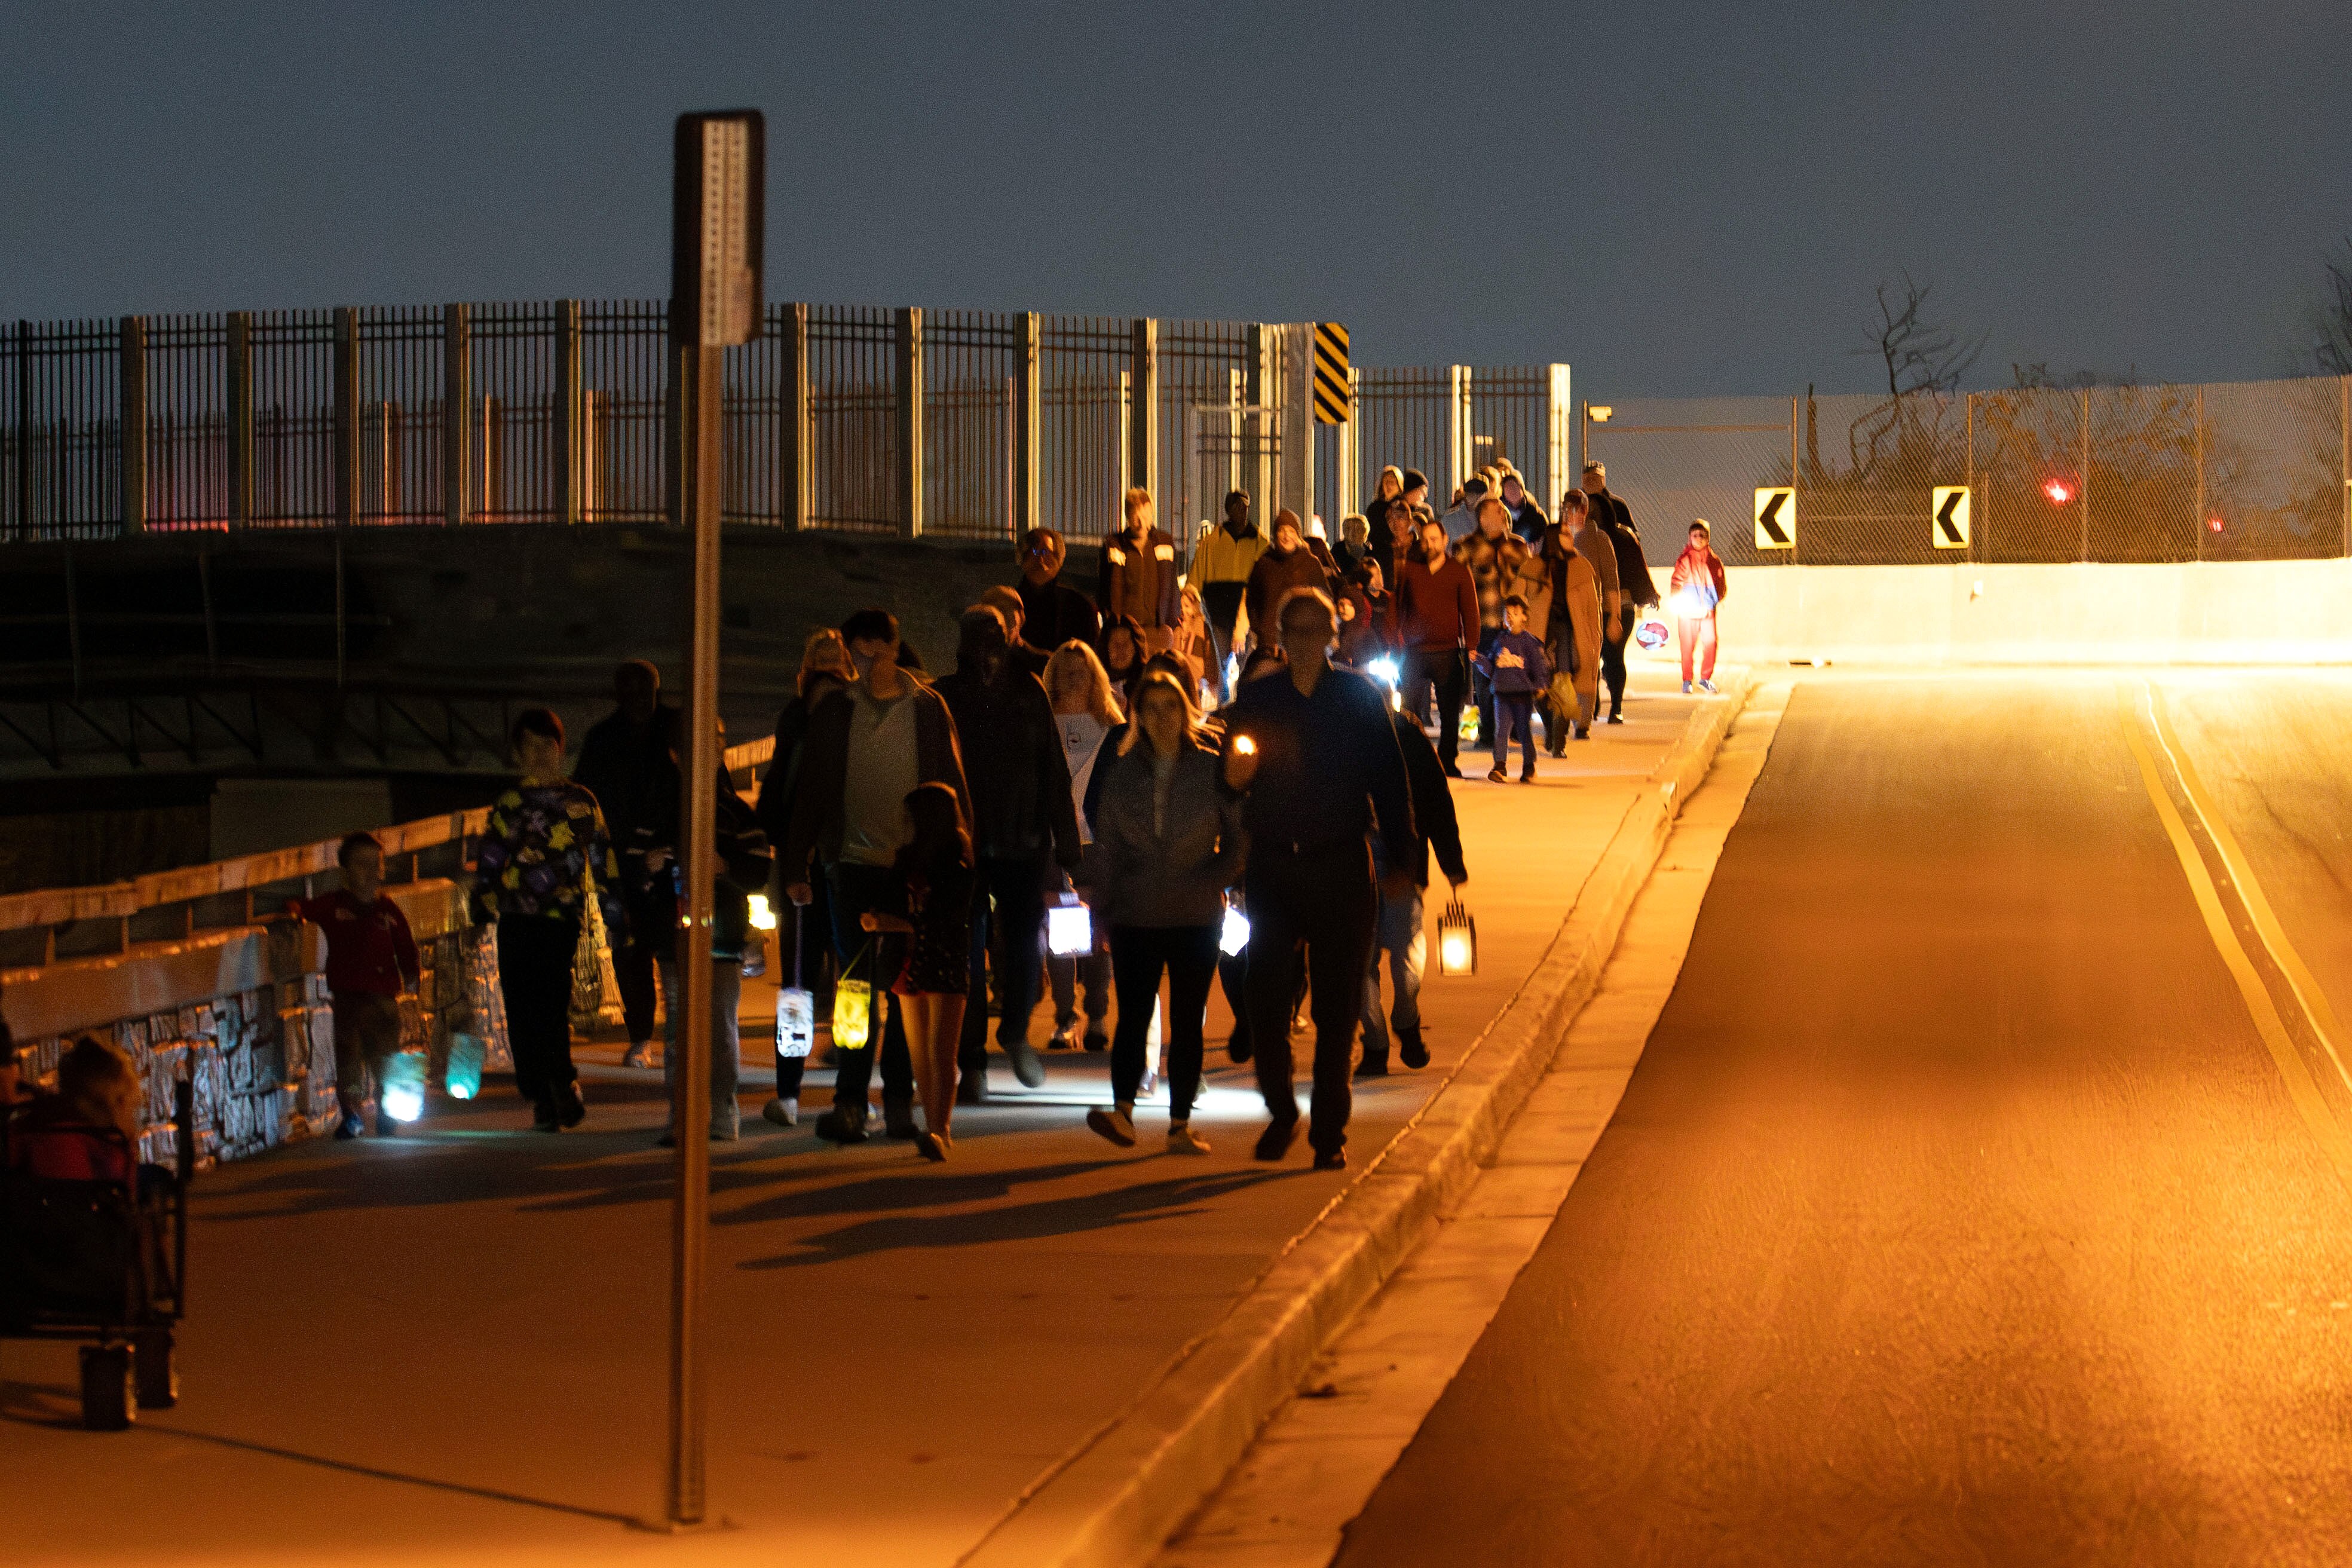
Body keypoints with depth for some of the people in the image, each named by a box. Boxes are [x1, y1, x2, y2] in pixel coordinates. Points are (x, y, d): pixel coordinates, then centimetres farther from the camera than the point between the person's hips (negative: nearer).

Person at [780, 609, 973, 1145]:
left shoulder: (928, 709, 4)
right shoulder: (833, 713, 6)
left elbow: (953, 788, 6)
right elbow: (812, 792, 7)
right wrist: (795, 867, 2)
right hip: (855, 865, 0)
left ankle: (900, 1101, 15)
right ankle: (849, 1104, -2)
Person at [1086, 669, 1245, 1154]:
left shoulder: (1212, 769, 2)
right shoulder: (1120, 772, 8)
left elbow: (1237, 841, 6)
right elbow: (1108, 846, 11)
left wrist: (1209, 881, -9)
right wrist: (1101, 910, 5)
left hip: (1196, 916, -1)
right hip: (1135, 914, 1)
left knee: (1187, 1022, 1)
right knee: (1133, 1014, -9)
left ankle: (1180, 1126, 4)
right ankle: (1123, 1111, -17)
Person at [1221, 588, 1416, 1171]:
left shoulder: (1359, 697, 4)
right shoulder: (1256, 699, 7)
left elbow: (1390, 780, 5)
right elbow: (1228, 781, 10)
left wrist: (1400, 858, 0)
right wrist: (1234, 775, -14)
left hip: (1341, 865, -1)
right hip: (1272, 865, 1)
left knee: (1337, 1006, 0)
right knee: (1266, 997, -3)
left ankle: (1331, 1132, 7)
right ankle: (1281, 1114, 17)